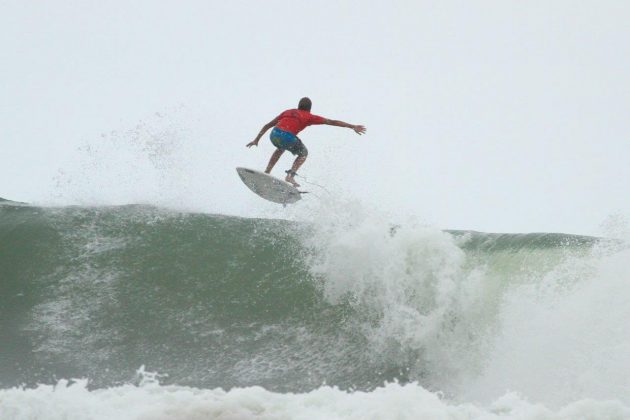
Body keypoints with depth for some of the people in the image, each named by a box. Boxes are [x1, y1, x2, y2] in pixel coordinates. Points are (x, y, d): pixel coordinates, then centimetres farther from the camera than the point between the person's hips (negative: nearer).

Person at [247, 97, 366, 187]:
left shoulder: (288, 112, 29)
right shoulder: (309, 117, 18)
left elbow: (267, 125, 31)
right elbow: (332, 122, 18)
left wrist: (257, 139, 38)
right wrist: (352, 126, 20)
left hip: (274, 134, 5)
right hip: (288, 137, -5)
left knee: (281, 148, 39)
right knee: (303, 153, 24)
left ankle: (266, 173, 30)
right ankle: (290, 175, 4)